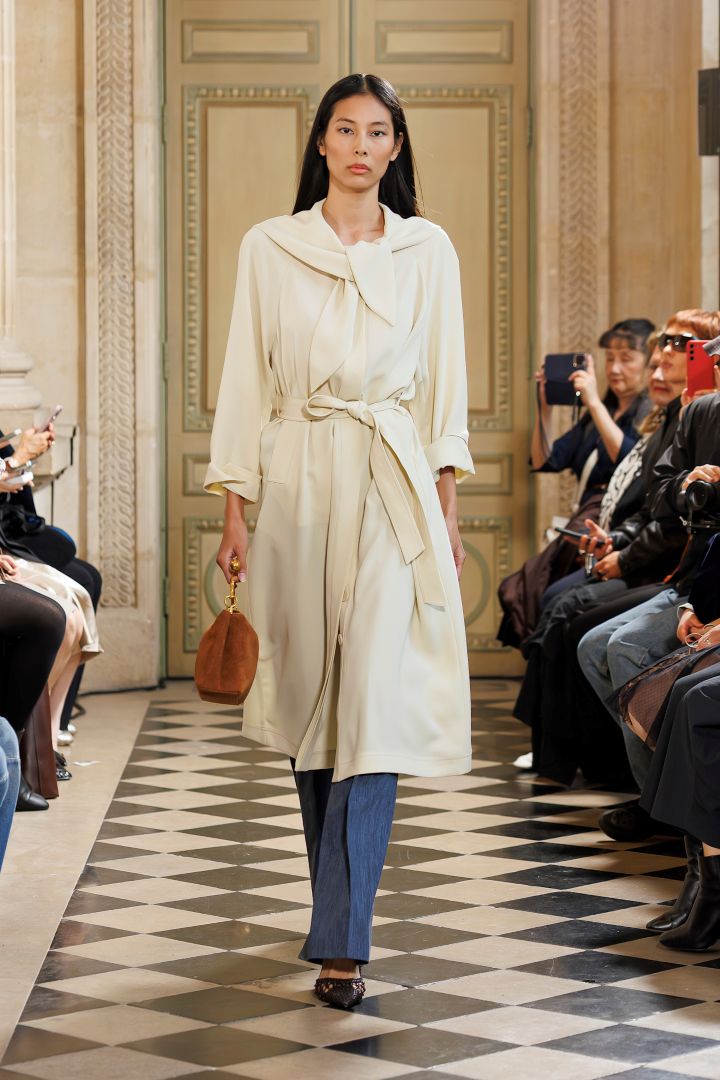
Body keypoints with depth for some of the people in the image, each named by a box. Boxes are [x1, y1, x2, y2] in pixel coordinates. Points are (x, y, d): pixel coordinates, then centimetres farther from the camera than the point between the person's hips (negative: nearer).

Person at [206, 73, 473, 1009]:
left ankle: (341, 940, -13)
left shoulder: (427, 249, 8)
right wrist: (235, 510, 2)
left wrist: (449, 509, 5)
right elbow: (247, 383, 7)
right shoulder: (268, 248, 7)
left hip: (394, 486, -1)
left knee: (376, 703, -12)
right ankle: (339, 906, 25)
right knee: (310, 697, 7)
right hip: (298, 484, 1)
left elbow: (444, 386, 10)